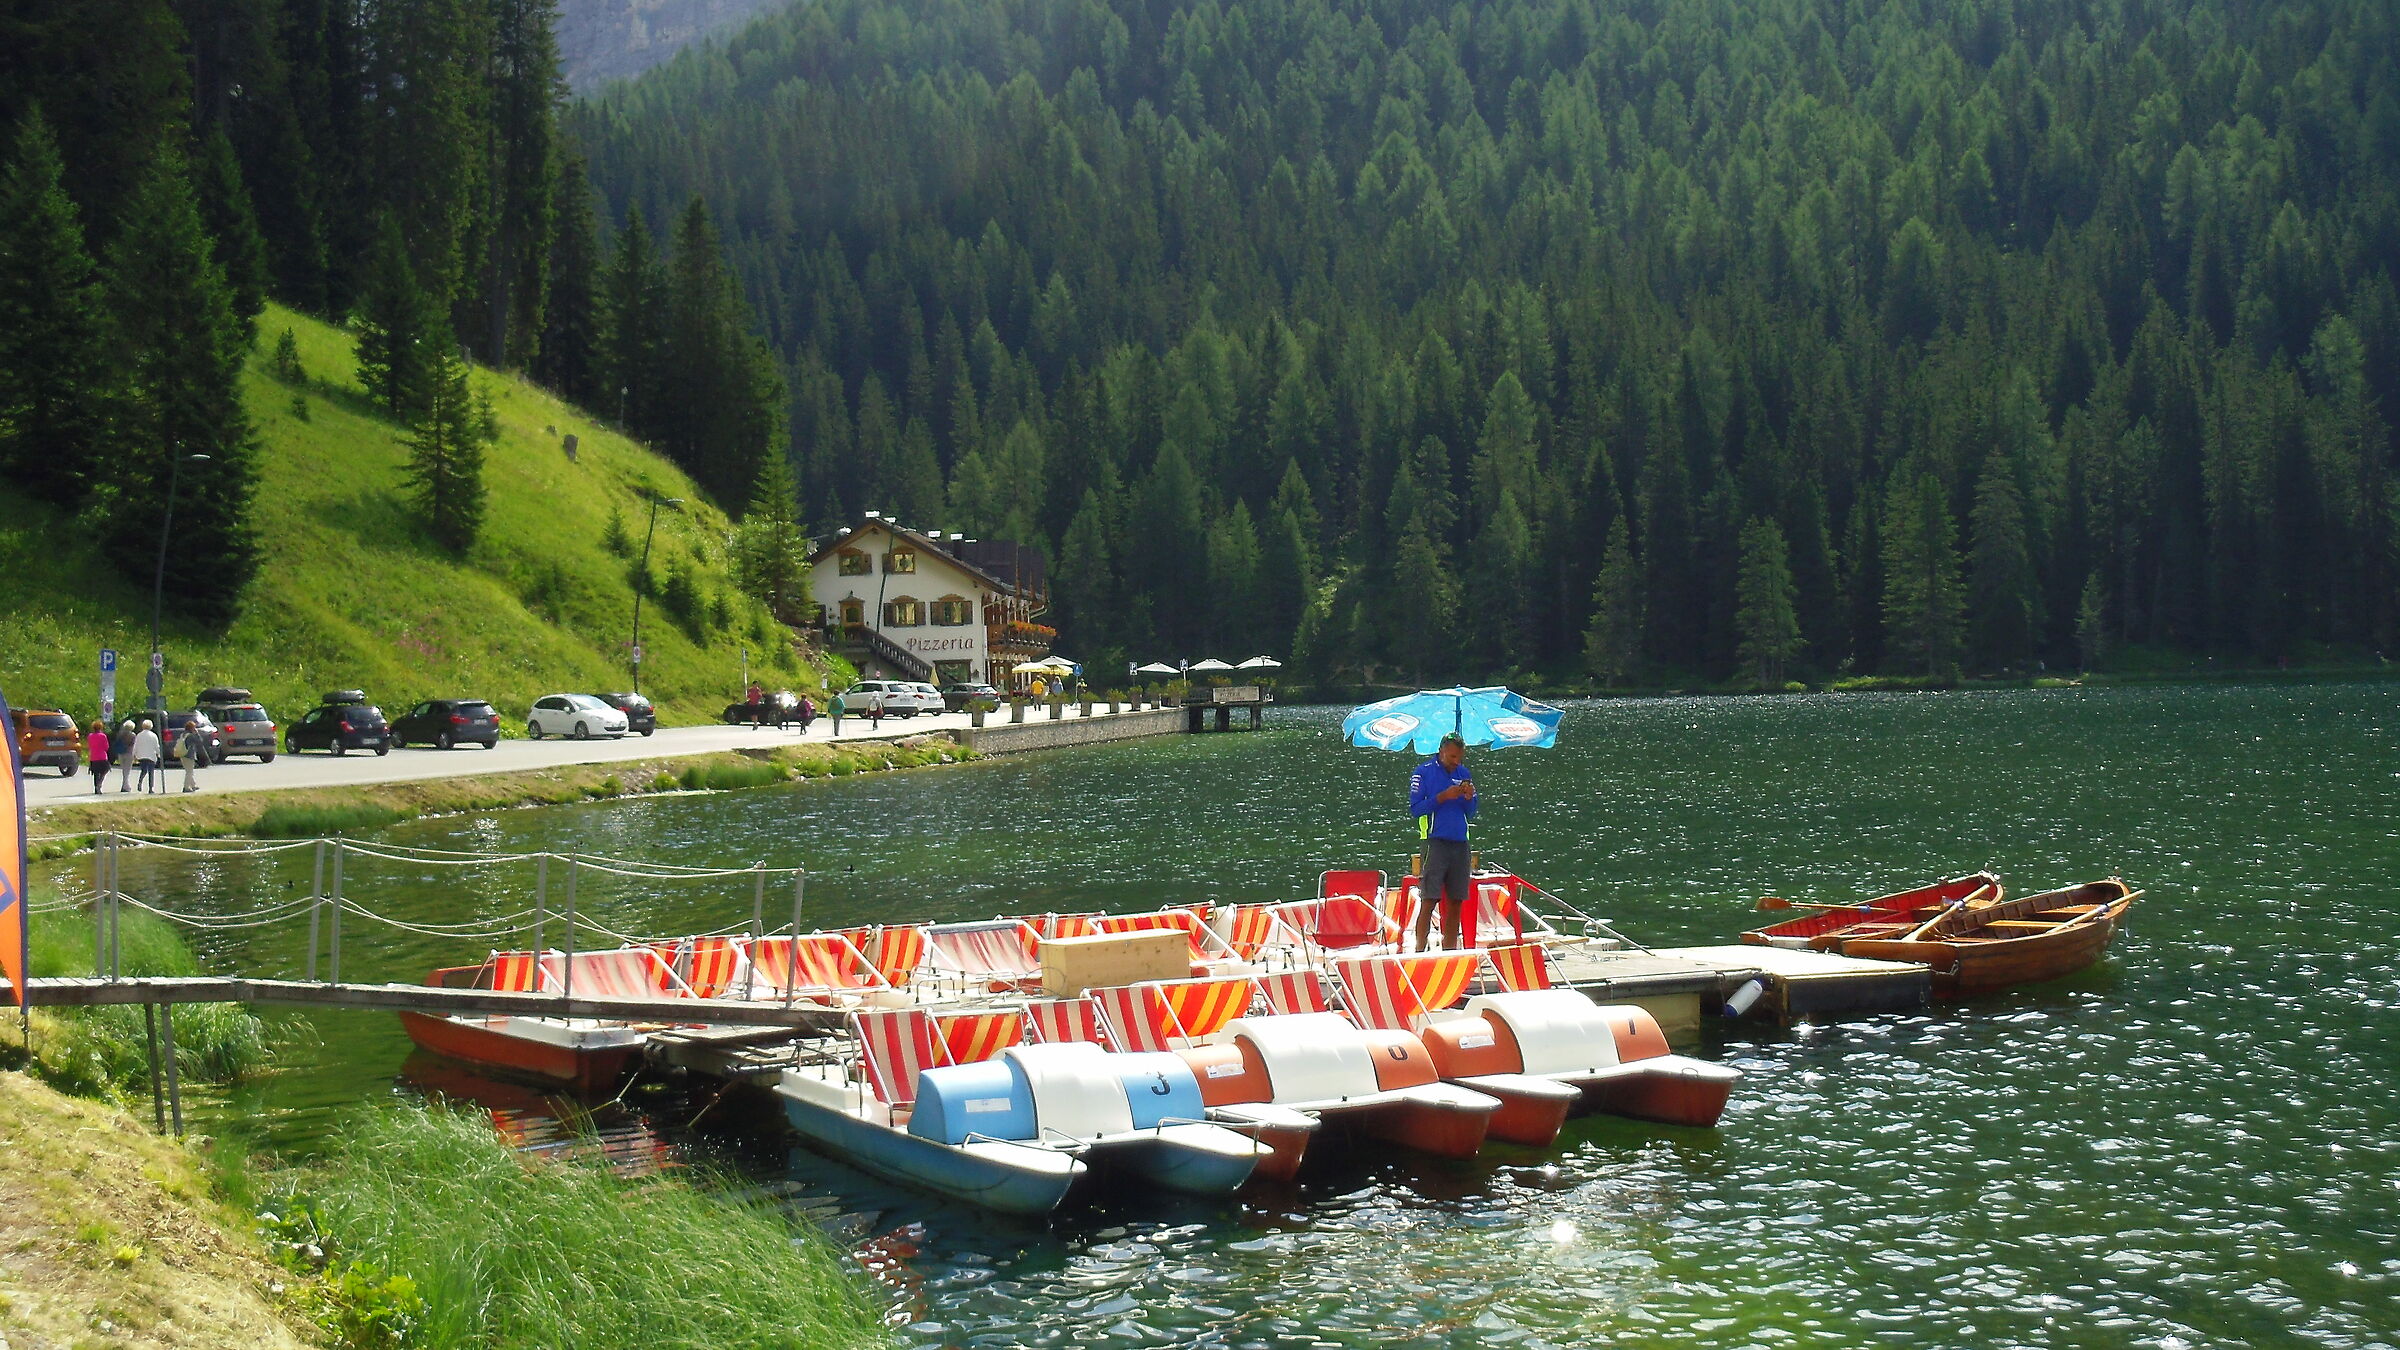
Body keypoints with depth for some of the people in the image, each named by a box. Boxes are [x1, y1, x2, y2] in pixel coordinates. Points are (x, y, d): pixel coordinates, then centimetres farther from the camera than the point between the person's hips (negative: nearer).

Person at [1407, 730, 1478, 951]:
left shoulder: (1464, 774, 14)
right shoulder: (1423, 772, -1)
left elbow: (1471, 812, 16)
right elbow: (1415, 809, -7)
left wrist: (1469, 798, -5)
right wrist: (1443, 797, -16)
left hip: (1459, 844, 5)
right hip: (1434, 843, -5)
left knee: (1456, 903, 5)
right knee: (1429, 901, -9)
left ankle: (1450, 950, 10)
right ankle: (1421, 950, -8)